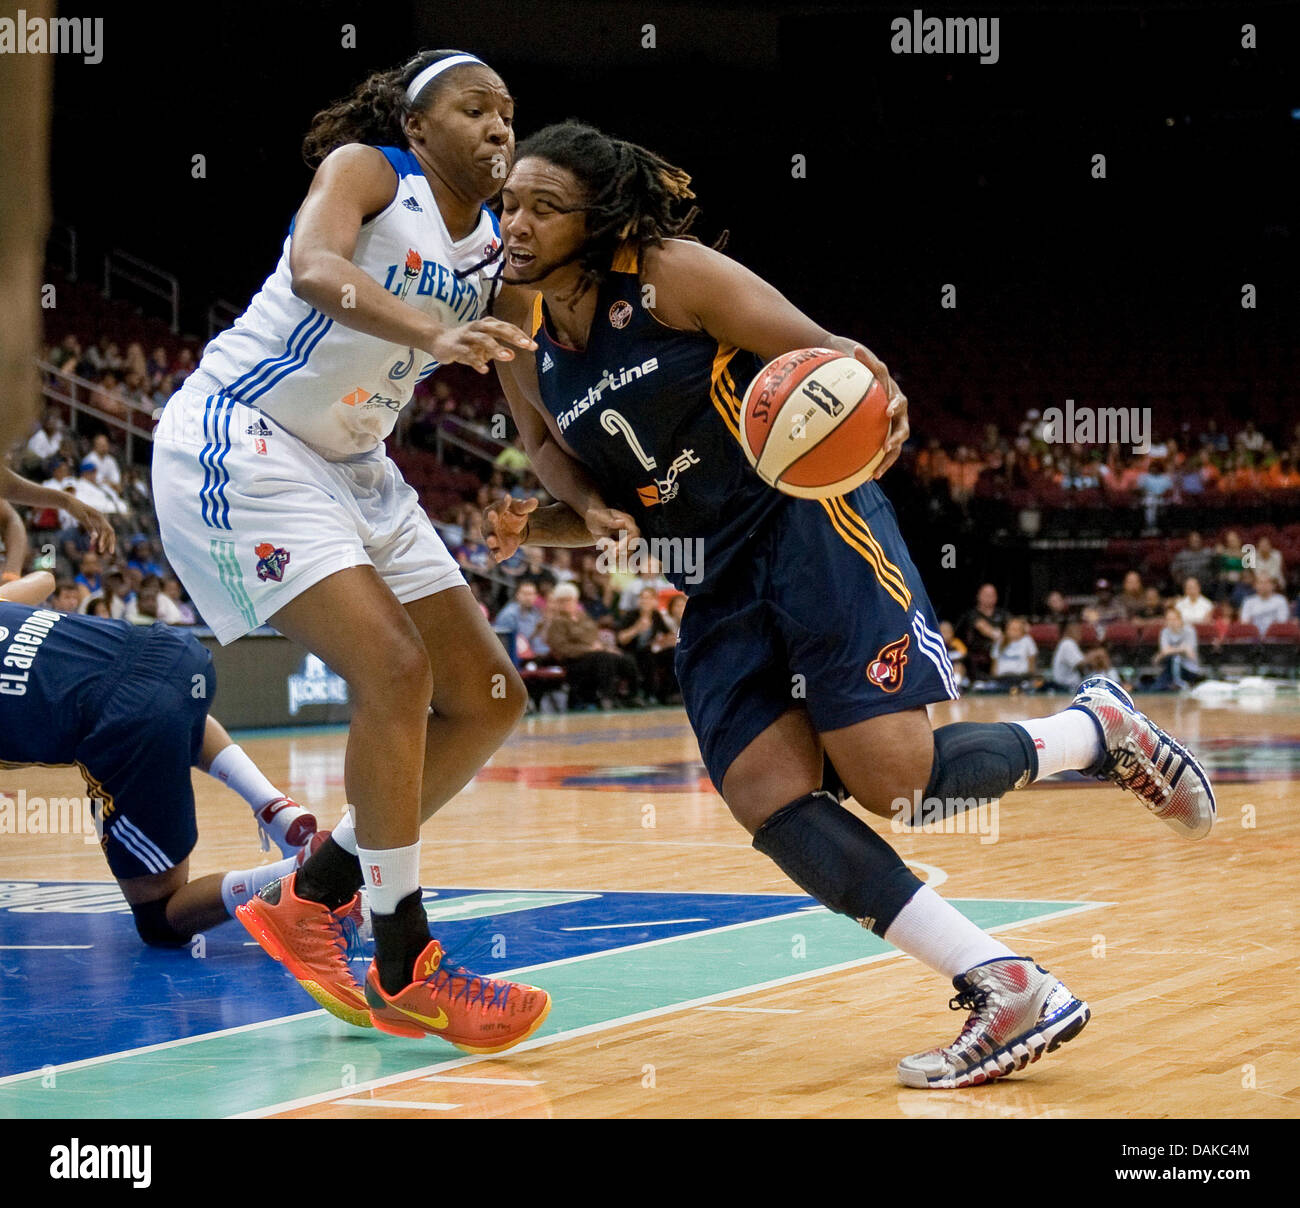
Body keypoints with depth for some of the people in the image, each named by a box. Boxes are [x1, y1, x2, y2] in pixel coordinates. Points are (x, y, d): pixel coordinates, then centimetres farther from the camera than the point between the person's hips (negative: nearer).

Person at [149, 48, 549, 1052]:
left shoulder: (497, 249, 7)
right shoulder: (366, 170, -12)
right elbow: (315, 267, -33)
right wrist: (432, 332, -50)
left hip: (350, 467, 9)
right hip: (236, 439, -9)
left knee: (491, 702, 6)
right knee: (394, 669, -22)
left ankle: (310, 900, 15)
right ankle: (405, 972, -13)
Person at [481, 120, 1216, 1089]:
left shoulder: (670, 275, -9)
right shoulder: (525, 350, 8)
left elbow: (817, 349, -11)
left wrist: (877, 394, -33)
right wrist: (536, 528, -6)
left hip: (805, 518, -6)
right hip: (715, 590, 6)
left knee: (890, 777, -17)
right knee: (772, 803, -14)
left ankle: (1097, 729, 13)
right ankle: (1010, 992, -15)